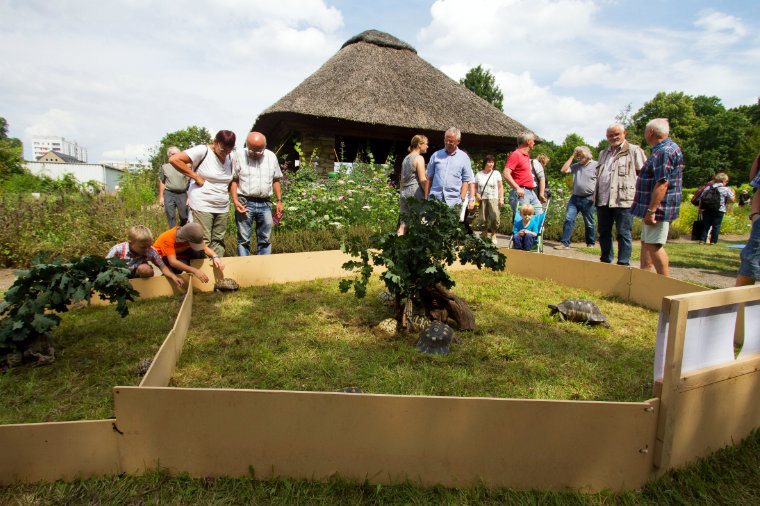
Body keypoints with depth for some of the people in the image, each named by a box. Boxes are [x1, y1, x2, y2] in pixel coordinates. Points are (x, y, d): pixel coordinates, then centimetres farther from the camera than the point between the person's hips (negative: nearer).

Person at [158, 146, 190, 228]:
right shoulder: (164, 167, 10)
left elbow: (188, 183, 7)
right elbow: (161, 182, 12)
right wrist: (161, 197, 7)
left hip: (182, 194, 0)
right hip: (169, 194, 0)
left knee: (184, 217, -1)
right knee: (171, 217, -1)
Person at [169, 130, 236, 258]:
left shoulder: (230, 157, 12)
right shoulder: (202, 151, -7)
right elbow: (174, 159, -15)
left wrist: (227, 193, 11)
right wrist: (196, 177, -12)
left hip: (222, 208, 6)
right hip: (202, 206, -6)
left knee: (218, 241, 7)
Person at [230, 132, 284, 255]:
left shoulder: (271, 157, 10)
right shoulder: (239, 156, 2)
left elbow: (276, 180, 16)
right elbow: (233, 180, 1)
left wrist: (279, 201, 10)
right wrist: (235, 201, -10)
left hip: (265, 203, 3)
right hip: (245, 203, -3)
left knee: (265, 239, 7)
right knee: (244, 239, -2)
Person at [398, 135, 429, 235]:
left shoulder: (406, 159, 18)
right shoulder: (419, 158, -5)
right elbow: (423, 180, -12)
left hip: (404, 193, 8)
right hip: (415, 192, -7)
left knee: (403, 225, 4)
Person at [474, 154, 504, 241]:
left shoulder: (496, 173, 8)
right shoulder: (479, 174, 10)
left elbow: (500, 187, 7)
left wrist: (501, 198, -2)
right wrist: (477, 194, -5)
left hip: (494, 199, -1)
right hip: (482, 199, 2)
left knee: (495, 217, -19)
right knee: (483, 219, -2)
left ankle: (493, 234, 1)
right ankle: (485, 234, 17)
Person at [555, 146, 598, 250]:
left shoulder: (595, 165, -2)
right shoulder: (576, 166, 11)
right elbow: (563, 170, 2)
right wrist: (572, 156, 3)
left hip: (588, 199, -4)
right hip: (575, 197, 4)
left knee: (589, 223, 7)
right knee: (569, 219, -7)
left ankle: (590, 244, 22)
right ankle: (565, 243, -5)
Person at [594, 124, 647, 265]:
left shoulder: (634, 151, 3)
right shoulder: (603, 153, 21)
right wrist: (595, 195, 18)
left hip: (624, 200, -6)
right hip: (603, 200, 6)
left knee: (623, 233, -3)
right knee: (603, 232, 10)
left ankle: (623, 264, 3)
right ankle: (606, 261, 22)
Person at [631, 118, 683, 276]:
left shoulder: (665, 152, -18)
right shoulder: (662, 149, 17)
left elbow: (662, 184, -25)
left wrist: (651, 211, -26)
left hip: (659, 208, -11)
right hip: (653, 207, 11)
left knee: (653, 245, -8)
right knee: (646, 243, 14)